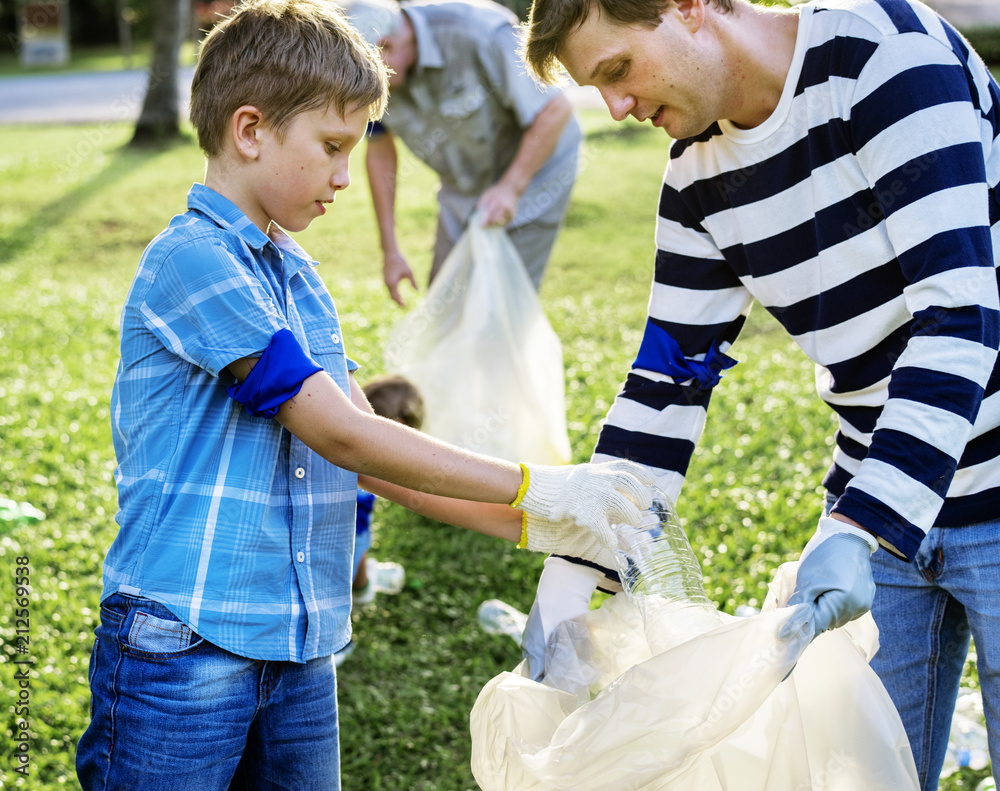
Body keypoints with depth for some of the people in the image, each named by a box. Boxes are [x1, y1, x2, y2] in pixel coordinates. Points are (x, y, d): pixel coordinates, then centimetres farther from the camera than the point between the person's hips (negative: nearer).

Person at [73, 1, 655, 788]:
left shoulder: (299, 278, 12)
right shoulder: (192, 260, -14)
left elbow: (366, 455, 10)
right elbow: (339, 433, -18)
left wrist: (534, 528, 2)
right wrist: (534, 489, -15)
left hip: (301, 649, 8)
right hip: (186, 646, -8)